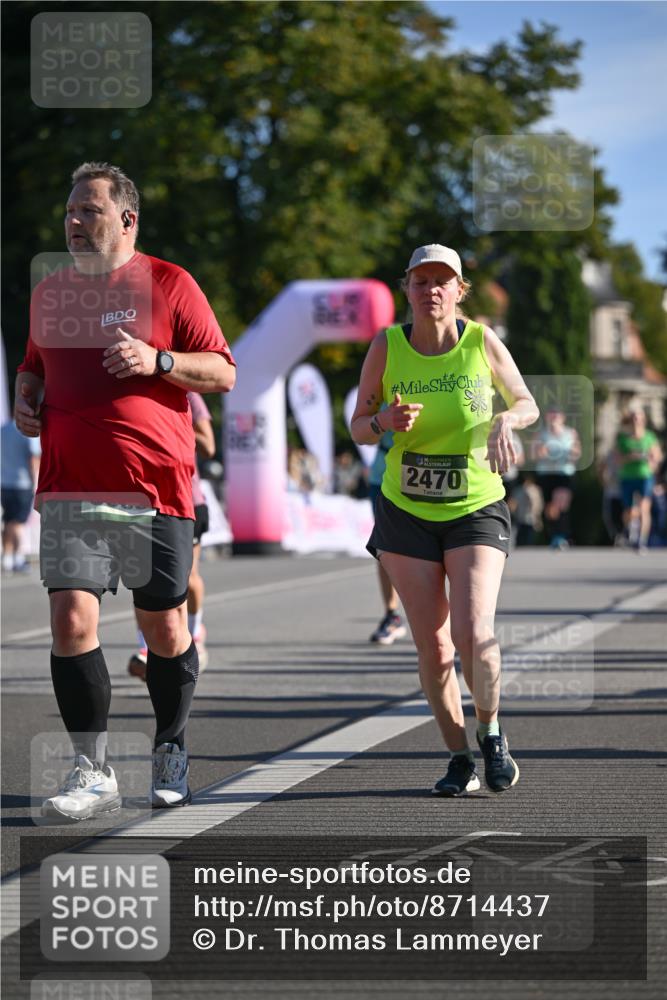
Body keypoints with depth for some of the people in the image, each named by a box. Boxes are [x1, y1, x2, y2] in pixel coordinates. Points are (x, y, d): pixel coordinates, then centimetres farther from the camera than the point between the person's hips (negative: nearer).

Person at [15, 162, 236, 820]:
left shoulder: (167, 284, 1)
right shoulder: (49, 291, 14)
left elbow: (222, 372, 0)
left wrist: (156, 360, -15)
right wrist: (26, 397, 8)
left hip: (155, 487, -3)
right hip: (70, 487, 3)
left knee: (163, 626, 5)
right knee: (71, 619, -10)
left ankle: (170, 752, 26)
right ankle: (92, 771, -4)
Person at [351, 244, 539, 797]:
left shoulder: (483, 342, -7)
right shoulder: (386, 347, -5)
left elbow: (527, 403, 5)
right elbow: (358, 425, 4)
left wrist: (505, 421, -18)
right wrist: (384, 422, -20)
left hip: (477, 510, -2)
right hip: (407, 514, 2)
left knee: (474, 635, -18)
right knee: (433, 649, 0)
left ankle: (491, 732, 10)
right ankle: (460, 759, 18)